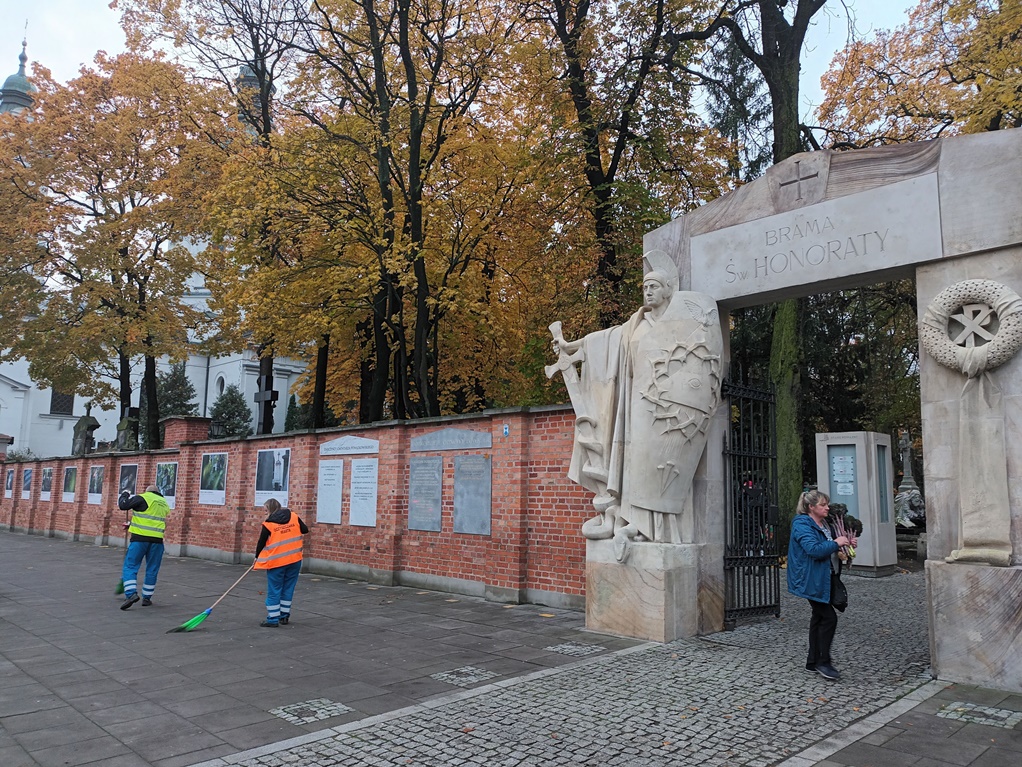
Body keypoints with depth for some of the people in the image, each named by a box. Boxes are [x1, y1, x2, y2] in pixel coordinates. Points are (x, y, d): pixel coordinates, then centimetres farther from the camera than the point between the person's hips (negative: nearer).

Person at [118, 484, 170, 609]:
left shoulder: (143, 498, 0)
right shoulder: (164, 503, 19)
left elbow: (123, 505, -3)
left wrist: (125, 495, 18)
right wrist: (132, 524, 30)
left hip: (140, 538, -4)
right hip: (157, 539, 5)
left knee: (130, 566, 2)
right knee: (152, 570, 12)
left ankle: (131, 594, -14)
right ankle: (146, 598, 17)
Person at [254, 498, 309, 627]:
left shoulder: (268, 524, -8)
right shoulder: (294, 517, 0)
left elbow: (261, 543, 0)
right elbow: (305, 530, 8)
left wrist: (257, 557, 16)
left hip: (276, 562, -4)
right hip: (294, 560, 4)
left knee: (274, 591, 6)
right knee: (288, 589, 14)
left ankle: (273, 619, 7)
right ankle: (284, 616, 20)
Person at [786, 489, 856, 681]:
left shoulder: (825, 524, 13)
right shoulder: (802, 525, -16)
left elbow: (829, 548, 27)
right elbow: (814, 550, -28)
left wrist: (846, 543, 8)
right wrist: (836, 543, -20)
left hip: (824, 578, 10)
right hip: (812, 580, -10)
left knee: (819, 617, 13)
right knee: (829, 617, -10)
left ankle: (813, 661, 21)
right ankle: (823, 662, 0)